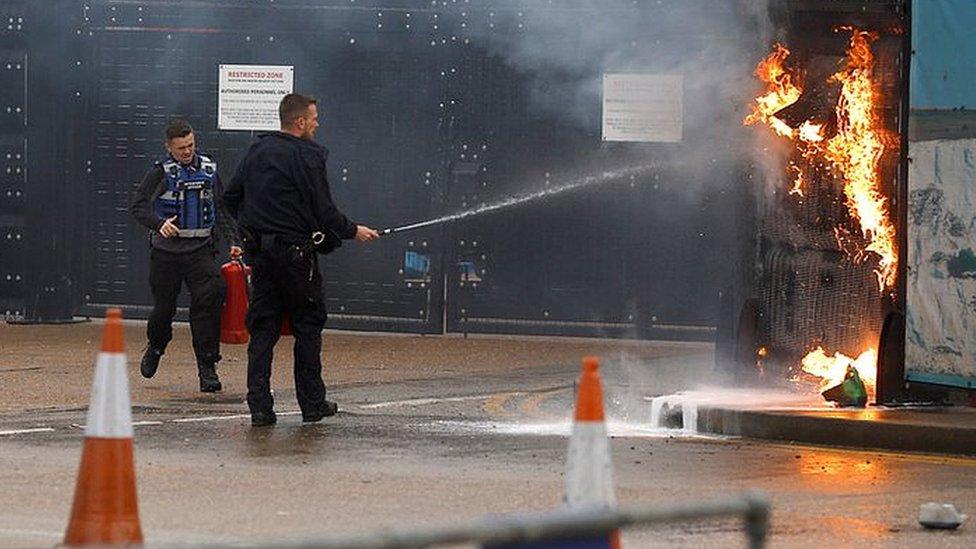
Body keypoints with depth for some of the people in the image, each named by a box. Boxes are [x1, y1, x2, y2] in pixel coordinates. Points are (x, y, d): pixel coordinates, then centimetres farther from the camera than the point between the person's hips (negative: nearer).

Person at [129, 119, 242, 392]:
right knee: (164, 308, 6)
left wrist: (232, 241, 5)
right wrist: (159, 223, -31)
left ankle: (207, 368, -11)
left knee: (208, 302, -15)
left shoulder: (208, 169, 8)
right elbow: (137, 206, -14)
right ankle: (155, 348, 39)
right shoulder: (161, 172, -5)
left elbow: (220, 210, 16)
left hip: (200, 249, 2)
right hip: (166, 250, -2)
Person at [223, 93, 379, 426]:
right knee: (308, 326, 8)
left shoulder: (257, 151, 8)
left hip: (259, 252, 6)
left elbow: (231, 198, 14)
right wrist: (353, 232, 3)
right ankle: (312, 404, 12)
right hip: (296, 253, -6)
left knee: (262, 328, 6)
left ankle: (259, 406, -1)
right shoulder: (308, 158, -12)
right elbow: (324, 212, -12)